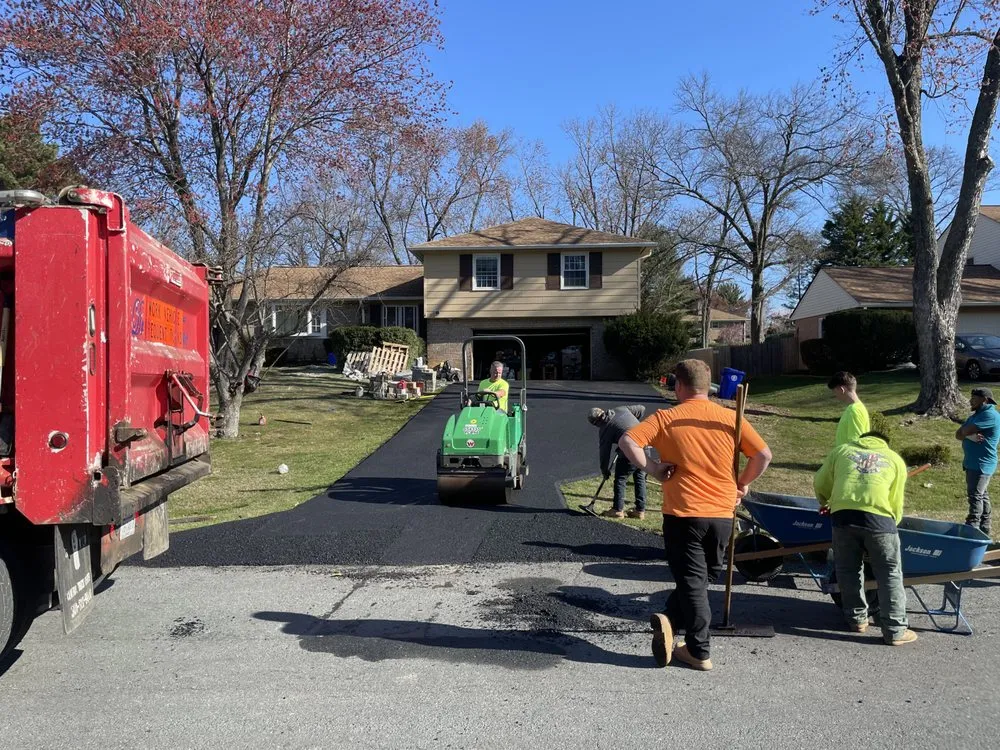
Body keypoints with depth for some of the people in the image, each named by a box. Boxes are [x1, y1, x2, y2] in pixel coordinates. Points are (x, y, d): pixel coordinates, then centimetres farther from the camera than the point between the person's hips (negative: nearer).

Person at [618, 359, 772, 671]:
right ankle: (671, 620, 9)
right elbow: (764, 455, -1)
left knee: (692, 582, 6)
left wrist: (651, 468, -7)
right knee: (704, 578, 18)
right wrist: (742, 484, 11)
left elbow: (627, 441, -16)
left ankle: (699, 653, 4)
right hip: (722, 514, 3)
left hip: (683, 513, -3)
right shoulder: (730, 418, 2)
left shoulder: (666, 418, -5)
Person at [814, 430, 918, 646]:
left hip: (842, 513, 1)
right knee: (889, 573, 10)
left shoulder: (842, 450, 26)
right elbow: (896, 503, 18)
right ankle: (895, 630, 12)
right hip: (878, 515, -1)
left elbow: (820, 483, 25)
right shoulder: (895, 459, 24)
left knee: (848, 569, 18)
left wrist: (825, 504, 43)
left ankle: (856, 618, 26)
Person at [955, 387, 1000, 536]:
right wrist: (970, 436, -16)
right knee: (982, 496, 16)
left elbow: (964, 432, -21)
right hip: (973, 463, 10)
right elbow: (958, 434, 5)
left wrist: (966, 432, 3)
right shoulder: (977, 415, 17)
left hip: (982, 464, -10)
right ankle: (984, 529, 23)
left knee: (976, 496, -11)